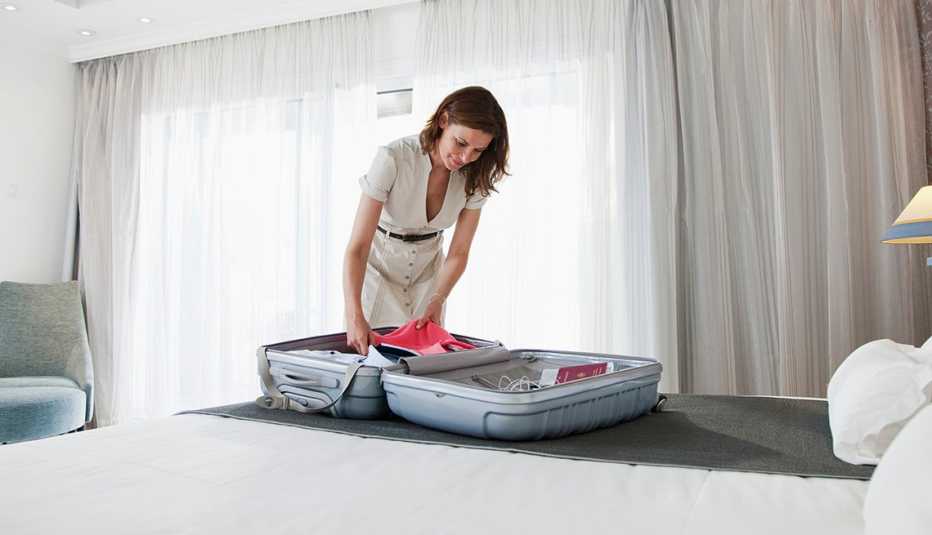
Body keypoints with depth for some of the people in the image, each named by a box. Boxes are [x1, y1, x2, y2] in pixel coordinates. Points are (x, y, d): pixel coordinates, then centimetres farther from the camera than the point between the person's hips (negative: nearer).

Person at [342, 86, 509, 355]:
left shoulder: (475, 177, -15)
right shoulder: (392, 159, -29)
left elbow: (458, 252, -9)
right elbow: (358, 247, -32)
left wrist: (437, 301, -26)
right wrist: (355, 316, -45)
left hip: (428, 269, 3)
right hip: (378, 264, -3)